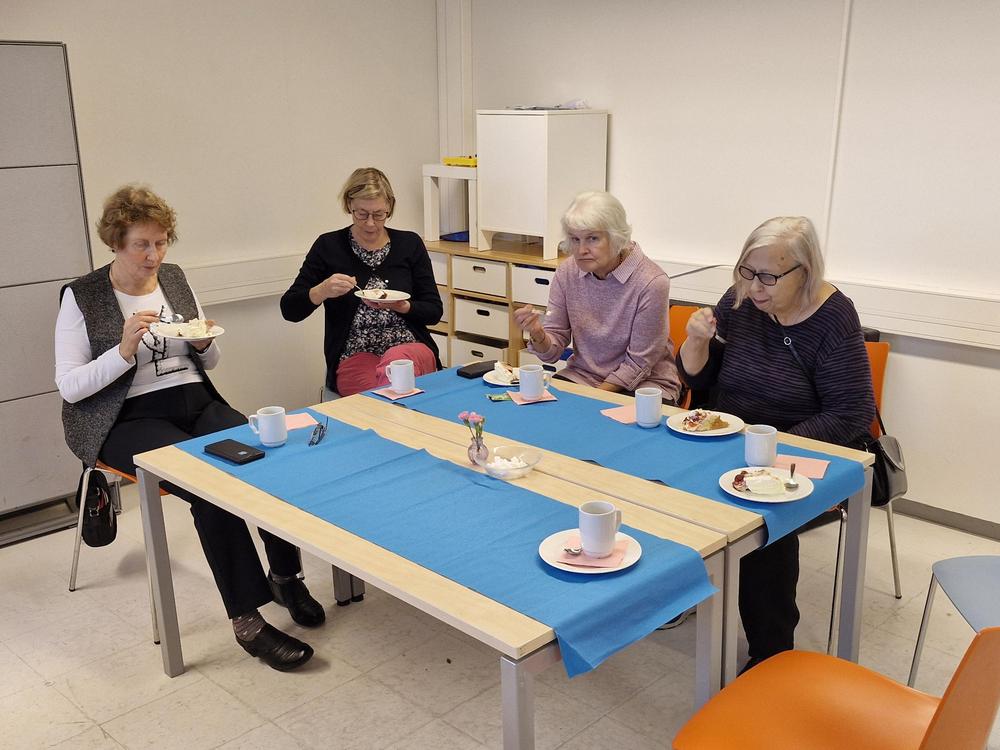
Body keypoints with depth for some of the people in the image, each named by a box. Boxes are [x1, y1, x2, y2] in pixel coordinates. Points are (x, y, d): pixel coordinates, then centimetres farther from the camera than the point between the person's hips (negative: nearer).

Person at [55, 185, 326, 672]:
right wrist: (125, 351, -21)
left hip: (196, 403, 5)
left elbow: (210, 362, 19)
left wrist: (203, 343, -4)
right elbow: (69, 387, -8)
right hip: (128, 420, -4)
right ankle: (247, 622, -23)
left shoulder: (174, 280, 12)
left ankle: (285, 576, -4)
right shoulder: (81, 297, -2)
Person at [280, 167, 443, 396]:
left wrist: (403, 306, -12)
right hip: (354, 357, -2)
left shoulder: (410, 244, 7)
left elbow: (434, 311, 8)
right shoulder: (329, 246, 3)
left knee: (397, 358, -35)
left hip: (412, 349, 2)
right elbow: (289, 310, 2)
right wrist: (322, 291, -18)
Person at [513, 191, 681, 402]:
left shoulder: (651, 282, -19)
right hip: (582, 375, 4)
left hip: (642, 384, -4)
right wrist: (538, 335, -22)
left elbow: (638, 364, -12)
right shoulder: (567, 272, -4)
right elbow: (552, 352, 0)